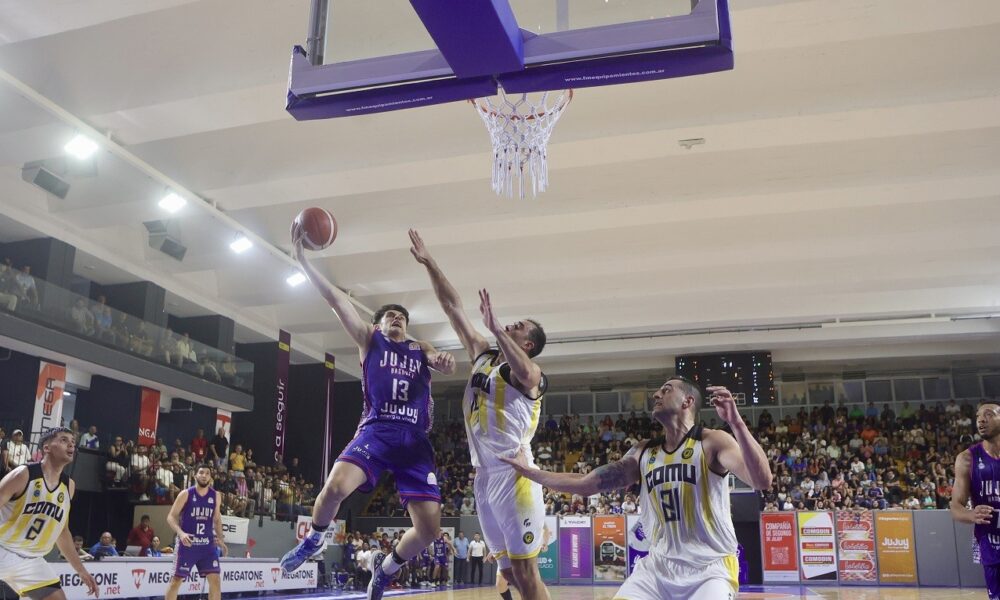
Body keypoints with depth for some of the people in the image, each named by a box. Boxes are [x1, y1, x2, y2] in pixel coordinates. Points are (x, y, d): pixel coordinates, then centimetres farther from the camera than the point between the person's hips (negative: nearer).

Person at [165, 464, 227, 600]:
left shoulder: (215, 496, 5)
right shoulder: (186, 494, -6)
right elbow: (171, 517, -6)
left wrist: (220, 539, 5)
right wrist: (181, 533, -22)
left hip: (207, 544, 3)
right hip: (187, 543, -3)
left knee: (215, 580, -3)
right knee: (176, 580, 2)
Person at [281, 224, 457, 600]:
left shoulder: (422, 350, 23)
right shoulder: (369, 340, 16)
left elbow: (446, 366, 3)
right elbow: (335, 298, 7)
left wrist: (445, 361, -22)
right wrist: (302, 259, -1)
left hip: (414, 440, 2)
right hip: (376, 431, -2)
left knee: (429, 527, -6)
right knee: (335, 487, -28)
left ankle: (386, 566, 26)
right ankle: (314, 539, 7)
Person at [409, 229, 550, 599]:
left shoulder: (533, 374, -5)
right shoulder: (483, 355, 14)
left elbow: (522, 371, -33)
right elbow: (453, 308, 13)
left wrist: (496, 327, -36)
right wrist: (429, 263, 11)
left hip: (513, 474, -7)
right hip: (483, 476, 7)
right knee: (508, 570, 12)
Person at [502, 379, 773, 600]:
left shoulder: (713, 442, -8)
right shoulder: (643, 452, 8)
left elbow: (762, 482, -25)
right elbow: (585, 483, 13)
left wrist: (736, 422, -35)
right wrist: (528, 471, 14)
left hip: (710, 567, -5)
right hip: (658, 564, 5)